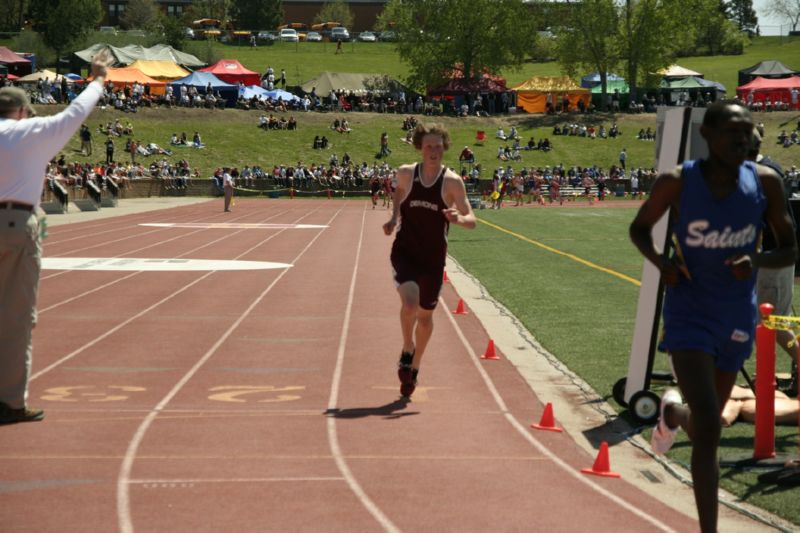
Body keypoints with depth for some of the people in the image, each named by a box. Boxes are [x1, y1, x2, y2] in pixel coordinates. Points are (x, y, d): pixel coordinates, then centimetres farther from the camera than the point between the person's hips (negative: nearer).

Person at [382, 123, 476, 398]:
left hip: (434, 257, 1)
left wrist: (459, 218, -31)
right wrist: (394, 216, 5)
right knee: (409, 303, -25)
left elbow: (472, 220, -8)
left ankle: (414, 366, 34)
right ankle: (408, 350, 3)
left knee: (425, 314, 12)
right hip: (405, 251, 0)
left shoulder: (452, 182, -9)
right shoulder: (406, 173, -3)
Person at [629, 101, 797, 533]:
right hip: (689, 315, -4)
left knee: (705, 422, 21)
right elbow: (639, 227, 3)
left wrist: (757, 261, -21)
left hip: (737, 319, 4)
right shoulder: (677, 183, -14)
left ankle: (672, 410, 58)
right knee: (708, 430, -17)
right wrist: (660, 261, -17)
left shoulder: (765, 183, -8)